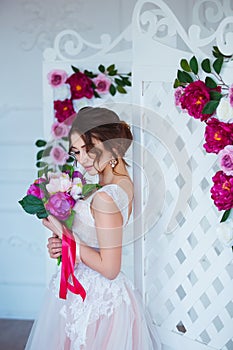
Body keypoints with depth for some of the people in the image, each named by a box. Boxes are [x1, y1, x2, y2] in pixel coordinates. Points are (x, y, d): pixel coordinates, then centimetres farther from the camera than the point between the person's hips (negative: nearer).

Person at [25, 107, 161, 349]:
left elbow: (109, 268, -24)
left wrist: (62, 235, -18)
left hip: (90, 299, -8)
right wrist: (61, 244, -7)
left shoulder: (104, 198, -27)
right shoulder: (123, 183, 0)